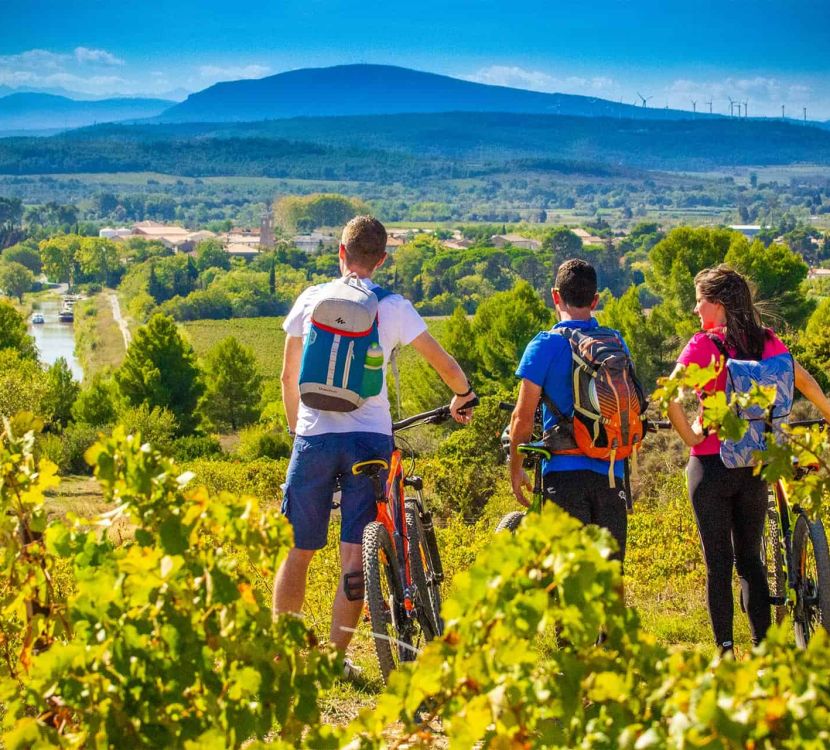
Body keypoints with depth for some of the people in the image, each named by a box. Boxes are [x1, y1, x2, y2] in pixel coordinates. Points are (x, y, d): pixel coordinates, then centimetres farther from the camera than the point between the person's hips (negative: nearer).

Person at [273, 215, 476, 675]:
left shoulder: (311, 299, 6)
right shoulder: (393, 307, 2)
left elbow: (289, 375, 13)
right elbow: (445, 365, 2)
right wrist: (462, 398, 23)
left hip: (314, 436, 1)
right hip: (369, 435, -1)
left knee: (299, 551, 11)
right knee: (354, 557, 2)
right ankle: (336, 655, 1)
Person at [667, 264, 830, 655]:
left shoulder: (703, 345, -10)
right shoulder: (766, 341, 3)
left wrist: (692, 438, -11)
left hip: (712, 463, -4)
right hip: (755, 462, 4)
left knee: (718, 564, 2)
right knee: (750, 558, 14)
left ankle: (725, 653, 0)